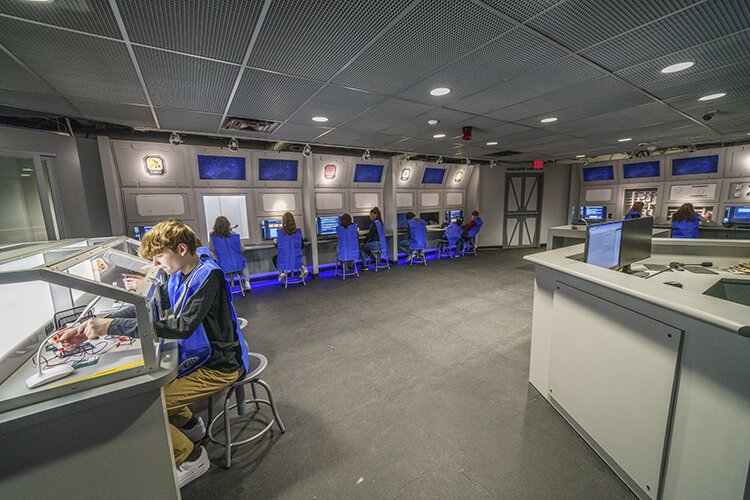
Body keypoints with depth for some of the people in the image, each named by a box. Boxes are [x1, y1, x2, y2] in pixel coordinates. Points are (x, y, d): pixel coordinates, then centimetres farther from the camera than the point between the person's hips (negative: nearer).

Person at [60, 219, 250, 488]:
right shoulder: (179, 277, 5)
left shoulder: (208, 276, -24)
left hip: (218, 365, -9)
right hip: (198, 355, 9)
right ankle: (190, 425, 32)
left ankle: (191, 457, 10)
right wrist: (95, 326, -5)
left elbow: (183, 326, -31)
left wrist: (112, 326, -28)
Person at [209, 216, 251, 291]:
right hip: (238, 264, 1)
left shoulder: (212, 236, -12)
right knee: (244, 262, 36)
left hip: (223, 267, -1)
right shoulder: (234, 235, -10)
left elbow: (211, 249, 2)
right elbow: (242, 249, 2)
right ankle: (246, 282, 35)